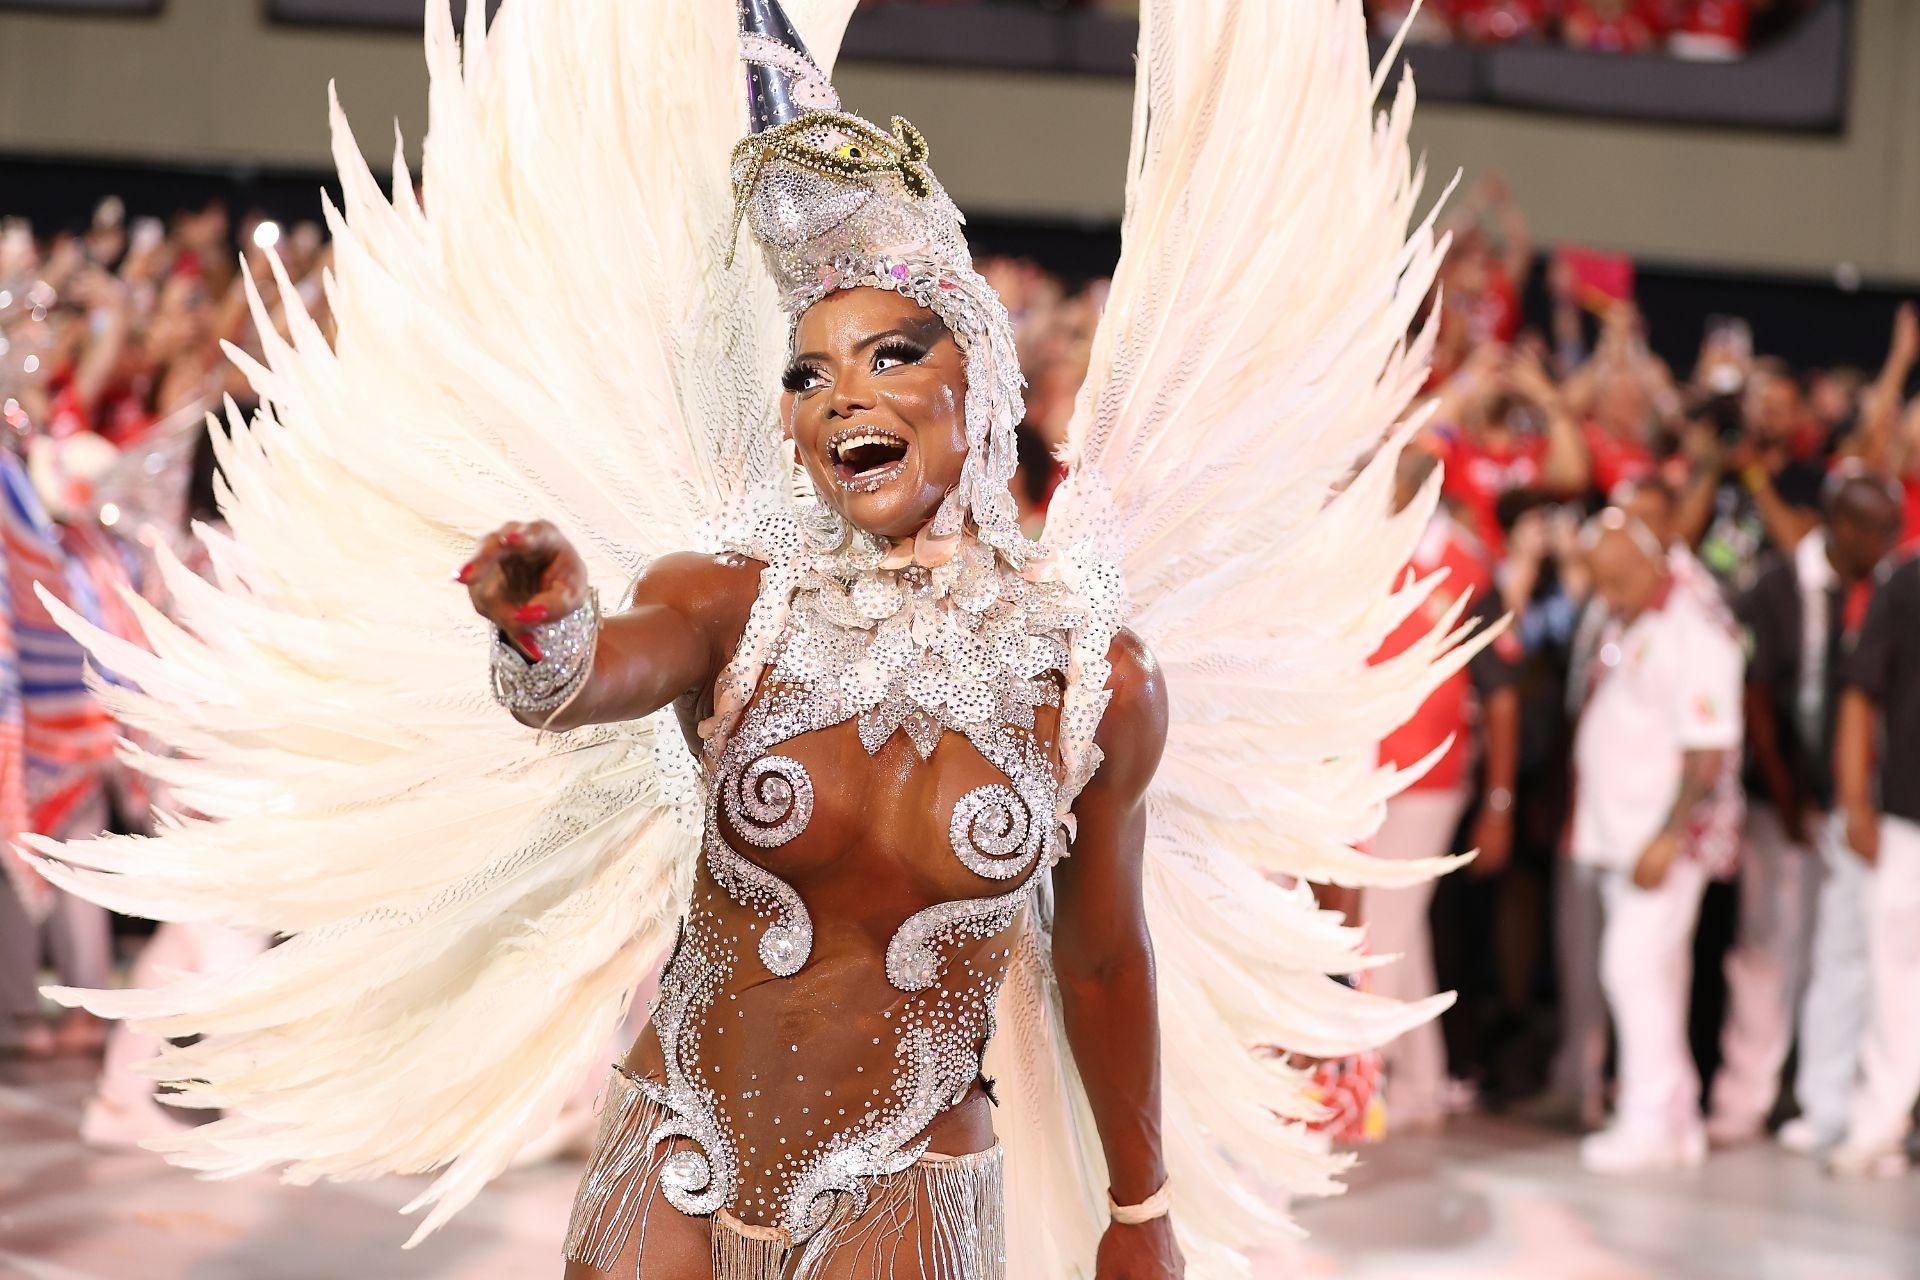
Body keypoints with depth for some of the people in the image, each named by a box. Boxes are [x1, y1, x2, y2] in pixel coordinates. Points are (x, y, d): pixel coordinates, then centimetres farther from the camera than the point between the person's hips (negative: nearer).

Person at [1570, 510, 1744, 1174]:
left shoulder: (1693, 634, -13)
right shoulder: (1622, 628, 15)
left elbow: (1709, 751, -17)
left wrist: (1668, 837, -20)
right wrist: (1582, 820, 15)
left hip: (1665, 838, -9)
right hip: (1616, 833, 9)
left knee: (1636, 965, -12)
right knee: (1656, 974, 10)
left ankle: (1650, 1124, -7)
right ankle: (1677, 1118, 15)